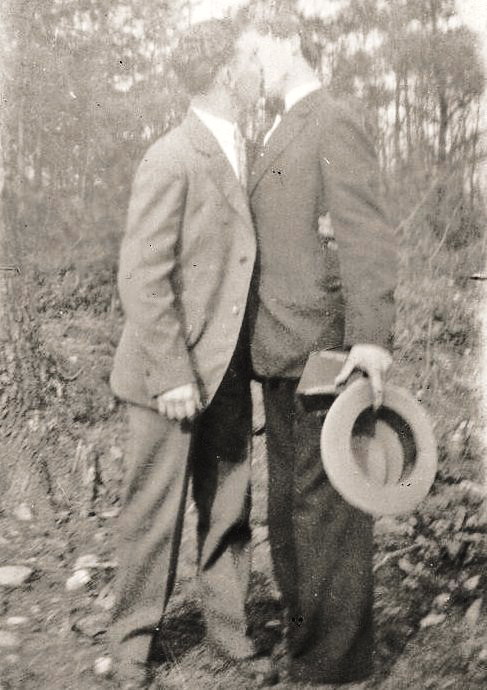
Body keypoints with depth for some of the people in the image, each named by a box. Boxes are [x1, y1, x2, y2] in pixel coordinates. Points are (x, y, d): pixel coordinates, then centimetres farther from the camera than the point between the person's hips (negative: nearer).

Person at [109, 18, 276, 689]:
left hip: (228, 370, 7)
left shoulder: (238, 154, 11)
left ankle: (229, 626, 29)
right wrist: (173, 375, -18)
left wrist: (244, 360, 9)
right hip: (173, 373, -7)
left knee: (229, 507, 13)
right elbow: (143, 276, -17)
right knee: (155, 512, 7)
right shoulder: (171, 160, -14)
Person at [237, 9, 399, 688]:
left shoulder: (336, 123, -6)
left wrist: (371, 336, -24)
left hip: (322, 351, -9)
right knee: (289, 511, 16)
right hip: (280, 353, 9)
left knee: (326, 513, -1)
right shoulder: (273, 136, 20)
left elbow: (366, 234, -15)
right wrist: (256, 340, 12)